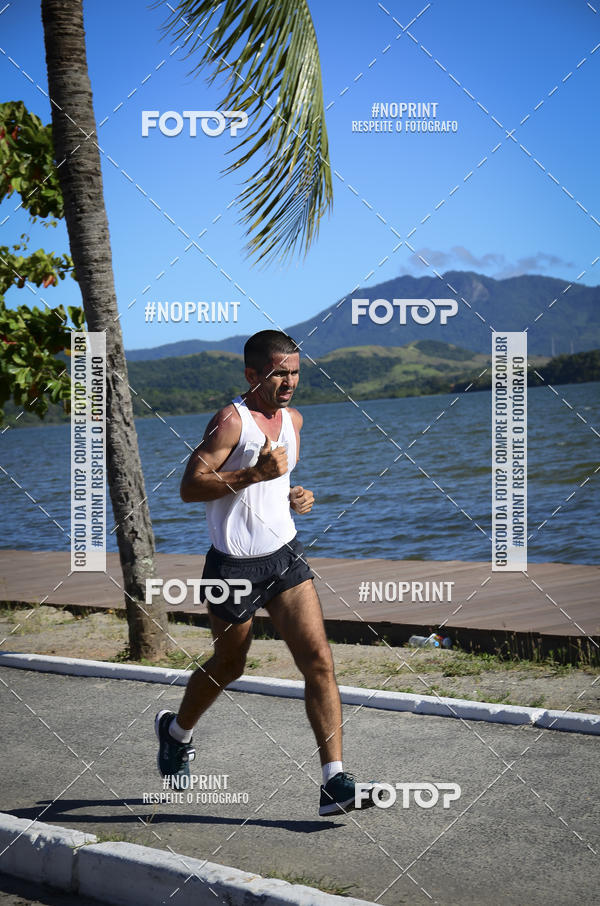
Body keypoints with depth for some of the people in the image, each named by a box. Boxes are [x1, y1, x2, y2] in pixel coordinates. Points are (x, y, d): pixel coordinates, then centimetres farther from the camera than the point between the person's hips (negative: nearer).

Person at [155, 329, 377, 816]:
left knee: (320, 661, -9)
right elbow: (190, 486, -21)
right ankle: (176, 730, 45)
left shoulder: (292, 419, 10)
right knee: (228, 666, 14)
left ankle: (335, 784, -9)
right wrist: (256, 473, -29)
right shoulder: (231, 420, -14)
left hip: (285, 556, 6)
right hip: (235, 565, -5)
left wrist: (298, 497, 6)